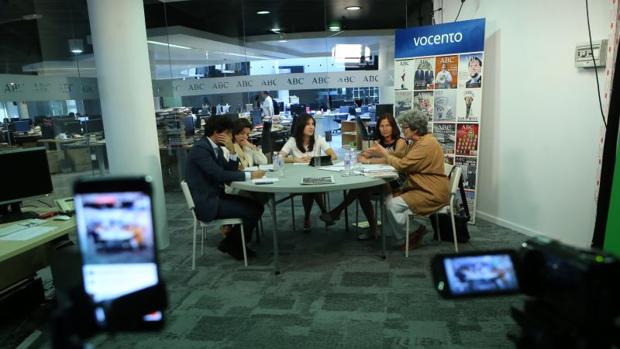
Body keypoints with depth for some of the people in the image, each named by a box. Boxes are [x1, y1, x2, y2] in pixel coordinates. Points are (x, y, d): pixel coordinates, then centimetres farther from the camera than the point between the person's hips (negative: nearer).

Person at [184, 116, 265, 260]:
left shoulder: (216, 147, 11)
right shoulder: (200, 148, -17)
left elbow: (230, 171, 10)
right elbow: (220, 175, -25)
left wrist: (232, 150, -5)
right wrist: (249, 175, -20)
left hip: (217, 196, 9)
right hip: (207, 203, -9)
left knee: (256, 205, 2)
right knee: (252, 211, -15)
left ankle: (234, 241, 14)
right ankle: (230, 243, 5)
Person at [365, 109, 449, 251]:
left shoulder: (426, 145, -22)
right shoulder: (419, 141, 11)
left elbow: (402, 164, -21)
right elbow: (403, 156, 13)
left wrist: (384, 154, -8)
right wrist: (383, 152, 2)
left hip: (432, 194, -10)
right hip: (422, 188, 10)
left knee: (393, 205, -16)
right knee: (389, 198, 3)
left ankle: (403, 240, 6)